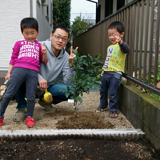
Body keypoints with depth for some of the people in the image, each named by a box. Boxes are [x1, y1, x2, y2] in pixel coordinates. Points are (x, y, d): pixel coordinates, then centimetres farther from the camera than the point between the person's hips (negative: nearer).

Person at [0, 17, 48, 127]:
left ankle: (29, 117, 16)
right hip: (18, 69, 0)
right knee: (9, 94, -3)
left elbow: (44, 62, 20)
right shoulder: (19, 44, 20)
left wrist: (44, 53, 0)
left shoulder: (39, 46, 22)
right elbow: (13, 59, 18)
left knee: (31, 96, 0)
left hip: (33, 72, 1)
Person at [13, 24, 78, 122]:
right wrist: (39, 77, -36)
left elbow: (68, 83, -9)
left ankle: (45, 101, 9)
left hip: (48, 88, 4)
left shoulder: (66, 57, -4)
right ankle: (22, 108, -9)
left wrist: (70, 64, -23)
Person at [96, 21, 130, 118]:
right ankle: (103, 106, 37)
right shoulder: (109, 47, 14)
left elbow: (127, 50, -35)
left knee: (113, 93, -4)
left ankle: (113, 110, 11)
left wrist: (120, 42, -53)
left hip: (116, 74, -8)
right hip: (106, 73, 8)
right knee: (103, 91, 18)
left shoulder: (121, 46, -11)